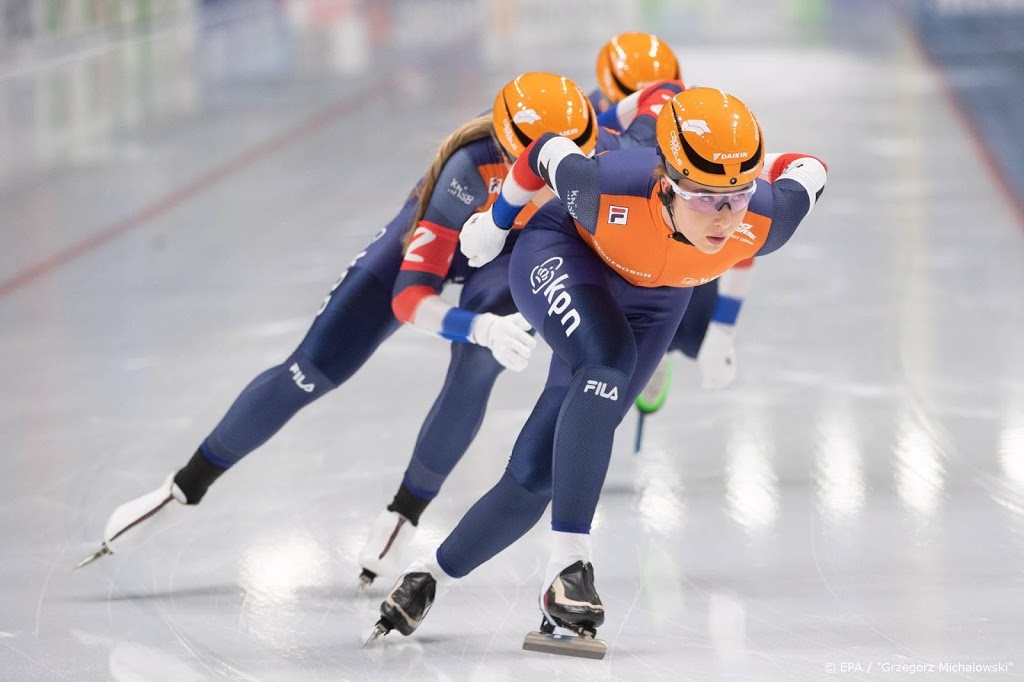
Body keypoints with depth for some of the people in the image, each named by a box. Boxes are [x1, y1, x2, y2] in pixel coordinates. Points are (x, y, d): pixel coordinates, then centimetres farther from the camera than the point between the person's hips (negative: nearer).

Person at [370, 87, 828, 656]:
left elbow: (806, 171, -14)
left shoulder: (766, 220, -36)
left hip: (652, 296, 3)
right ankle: (567, 565, -34)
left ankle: (434, 573, 20)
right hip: (562, 250, -3)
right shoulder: (609, 188, -41)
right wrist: (497, 218, -2)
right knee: (608, 362, -35)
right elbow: (550, 154, -19)